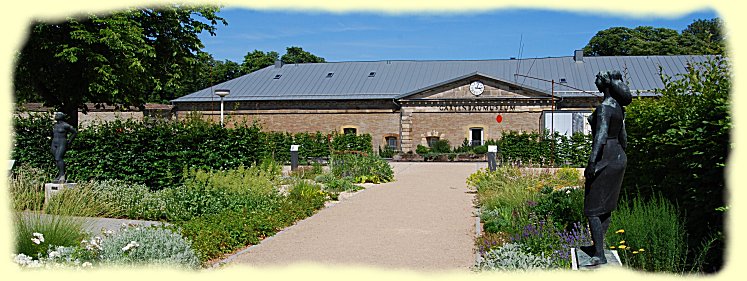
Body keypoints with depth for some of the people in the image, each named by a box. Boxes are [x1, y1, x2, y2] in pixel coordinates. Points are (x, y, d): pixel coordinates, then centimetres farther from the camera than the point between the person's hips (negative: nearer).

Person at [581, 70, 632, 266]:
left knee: (592, 209, -4)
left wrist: (591, 163, -27)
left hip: (604, 160, -10)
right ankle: (597, 245, 28)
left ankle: (600, 255, -4)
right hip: (619, 158, 10)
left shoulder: (604, 108, -19)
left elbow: (601, 136, -26)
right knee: (606, 206, 17)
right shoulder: (618, 107, 11)